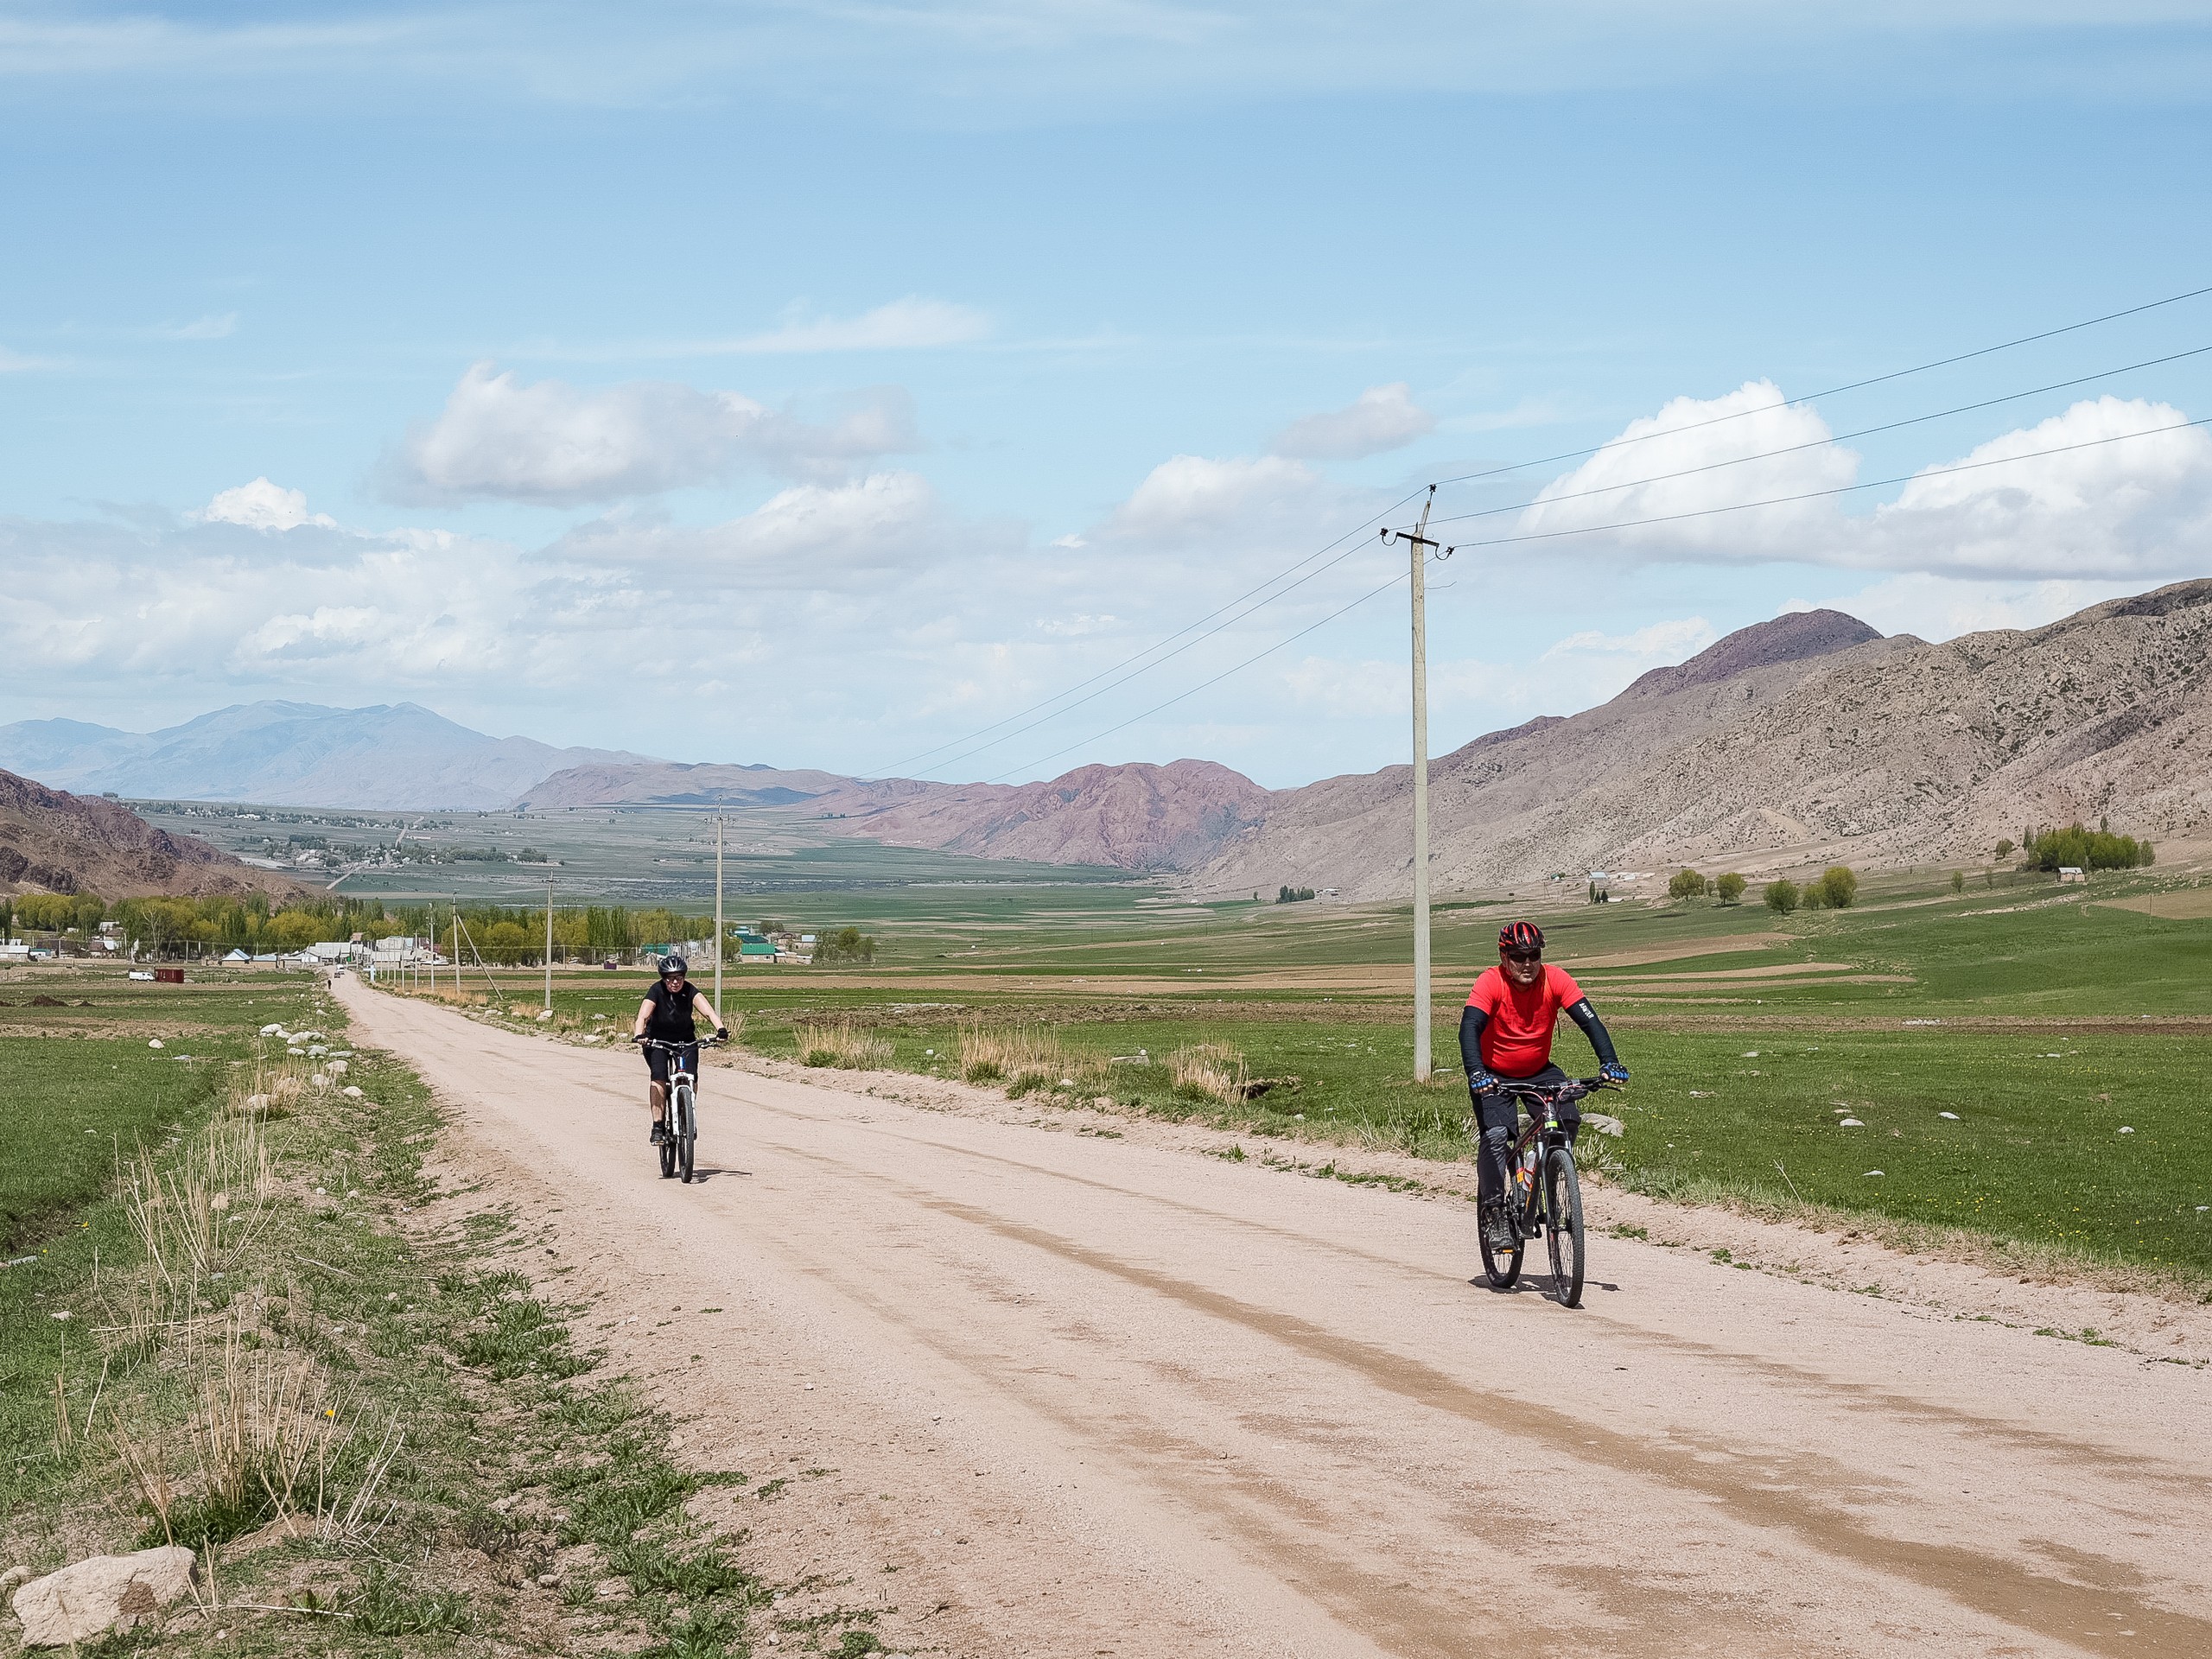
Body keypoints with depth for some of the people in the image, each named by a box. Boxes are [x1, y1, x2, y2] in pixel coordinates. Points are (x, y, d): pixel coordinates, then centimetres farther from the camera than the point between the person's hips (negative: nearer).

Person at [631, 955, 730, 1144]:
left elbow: (707, 1009, -32)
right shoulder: (656, 992, -19)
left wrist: (720, 1027, -51)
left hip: (685, 1041, 2)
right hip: (657, 1041, -2)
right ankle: (658, 1126, -22)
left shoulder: (689, 991, -16)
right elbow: (643, 1015, -33)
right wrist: (638, 1034, -53)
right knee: (658, 1077, -24)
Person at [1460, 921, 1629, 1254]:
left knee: (1568, 1120, -20)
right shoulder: (1490, 982, -24)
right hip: (1494, 1075, -3)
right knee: (1496, 1135, -23)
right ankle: (1493, 1213, -12)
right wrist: (1476, 1074, -51)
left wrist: (1609, 1063, -38)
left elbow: (1590, 1021, -23)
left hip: (1539, 1071, 3)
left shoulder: (1555, 980, -17)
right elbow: (1469, 1028, -35)